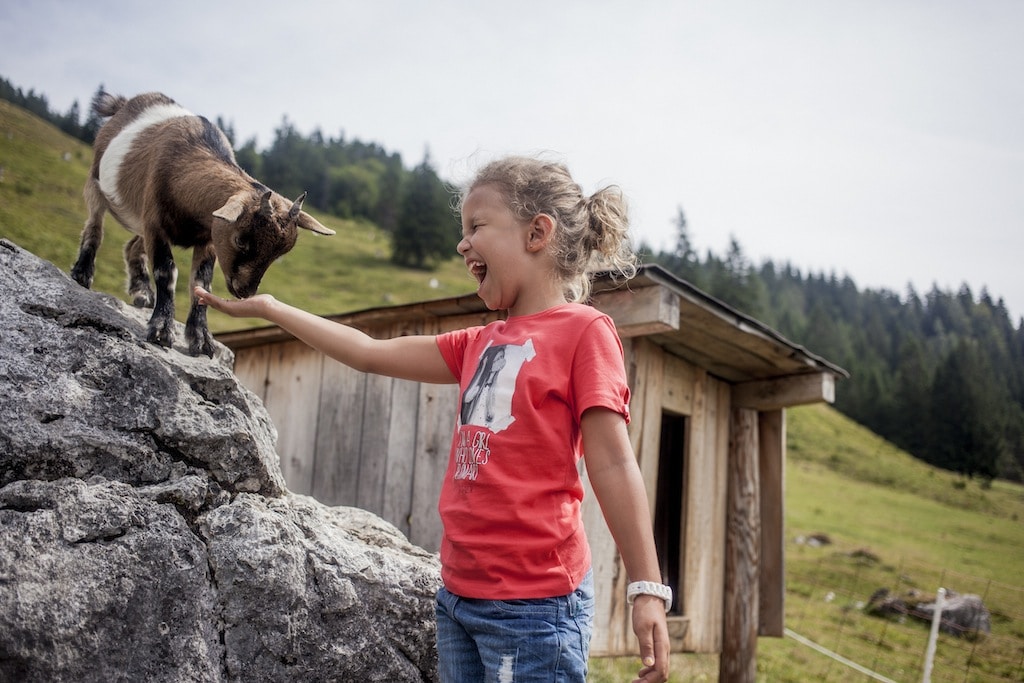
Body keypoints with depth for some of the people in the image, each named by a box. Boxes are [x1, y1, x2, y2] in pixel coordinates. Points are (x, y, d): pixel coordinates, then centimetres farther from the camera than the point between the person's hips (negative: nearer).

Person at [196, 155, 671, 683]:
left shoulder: (584, 329, -6)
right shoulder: (480, 344, 15)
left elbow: (612, 463, -12)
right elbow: (370, 353, 19)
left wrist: (647, 588, -14)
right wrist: (266, 307, 21)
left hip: (533, 604, -7)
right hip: (458, 596, 7)